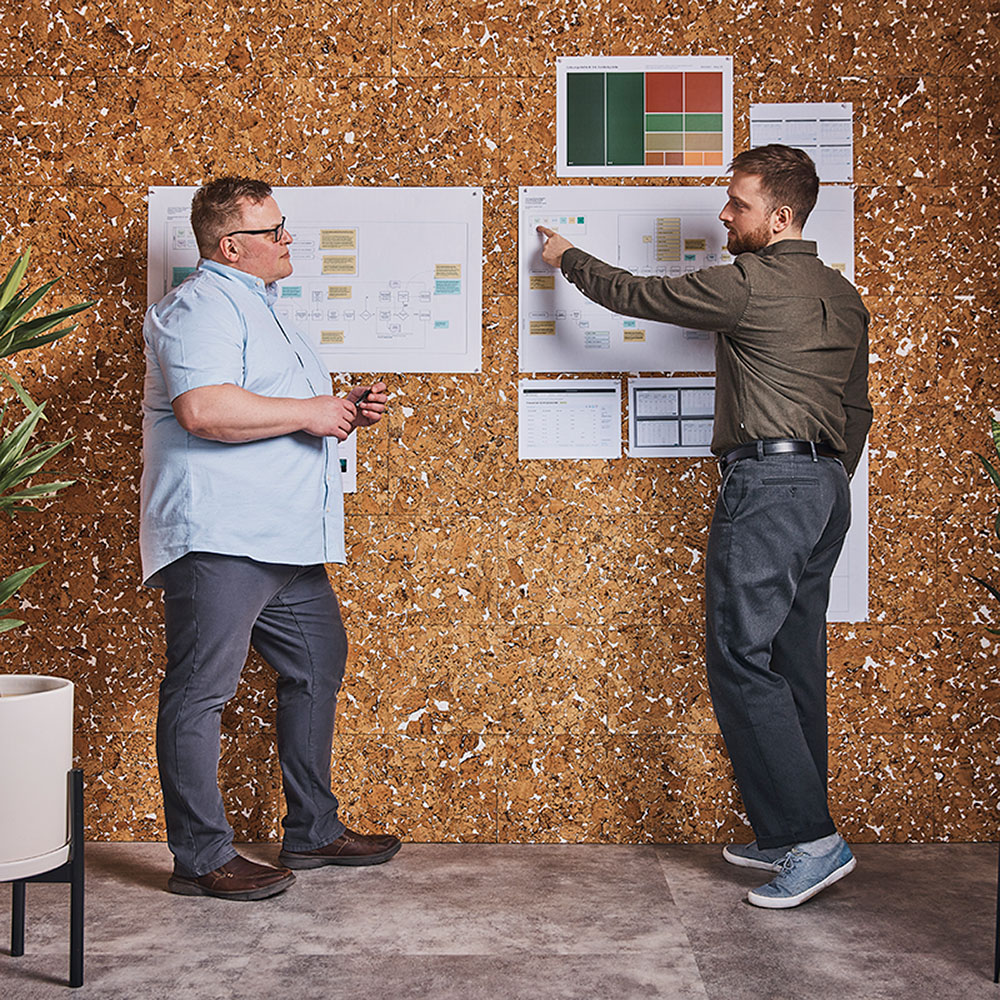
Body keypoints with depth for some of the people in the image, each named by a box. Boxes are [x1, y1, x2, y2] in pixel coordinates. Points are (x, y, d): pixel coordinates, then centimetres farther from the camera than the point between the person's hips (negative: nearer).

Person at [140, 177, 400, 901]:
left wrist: (347, 410, 15)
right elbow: (204, 409, -26)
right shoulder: (203, 304, -9)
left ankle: (314, 832, 26)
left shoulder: (258, 305, 24)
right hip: (217, 537, -11)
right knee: (201, 690, -4)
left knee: (318, 668, 14)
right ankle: (202, 858, 5)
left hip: (284, 541, 11)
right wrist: (310, 411, -15)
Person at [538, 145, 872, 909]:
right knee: (795, 663, 11)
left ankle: (812, 839, -5)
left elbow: (635, 295, 0)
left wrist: (568, 258, 17)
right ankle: (789, 836, 19)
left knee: (741, 661, -5)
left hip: (766, 482, -9)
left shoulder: (750, 283, -10)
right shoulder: (843, 297, 16)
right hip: (828, 486, 9)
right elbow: (857, 409, 20)